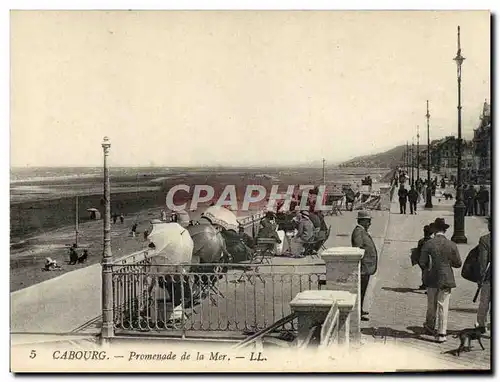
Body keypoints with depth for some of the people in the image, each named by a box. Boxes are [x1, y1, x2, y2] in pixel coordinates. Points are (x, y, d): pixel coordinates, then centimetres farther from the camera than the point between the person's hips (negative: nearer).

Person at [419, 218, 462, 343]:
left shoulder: (428, 244, -8)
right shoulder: (452, 245, -6)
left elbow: (422, 262, -9)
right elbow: (458, 263, -1)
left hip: (432, 279, 1)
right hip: (446, 279, -1)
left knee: (431, 305, 17)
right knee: (443, 306, 3)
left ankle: (430, 326, 35)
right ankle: (441, 333, 2)